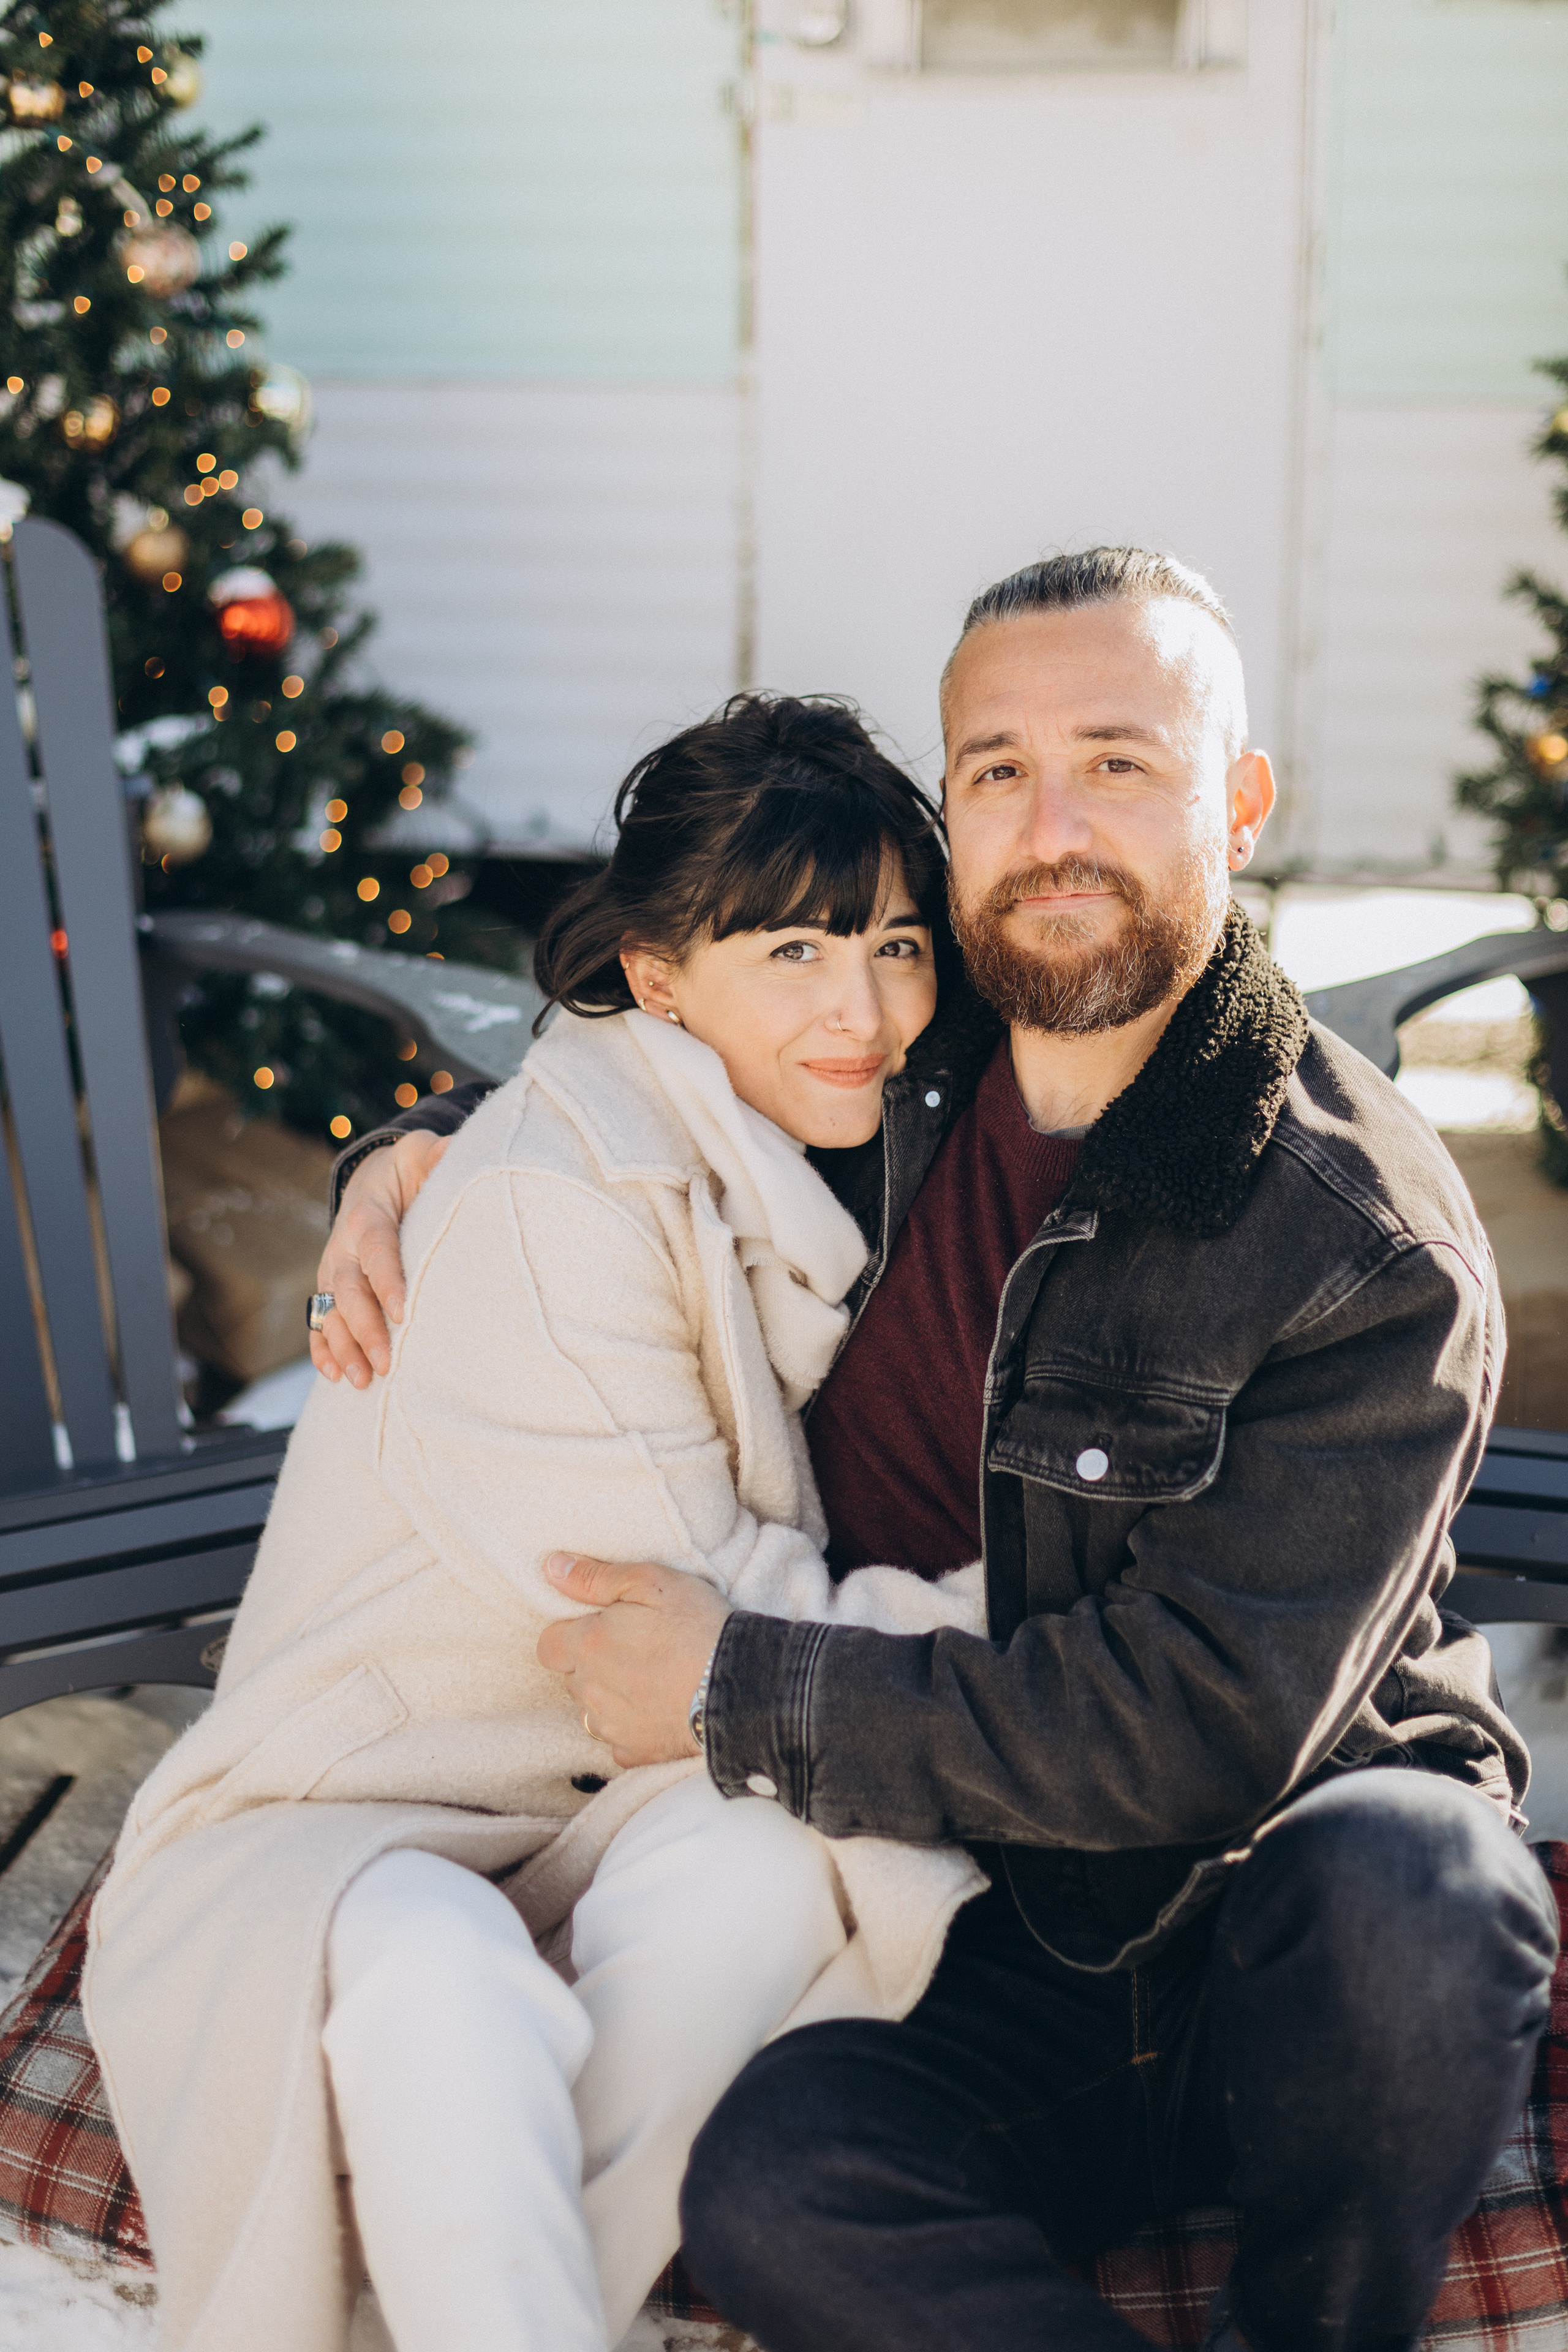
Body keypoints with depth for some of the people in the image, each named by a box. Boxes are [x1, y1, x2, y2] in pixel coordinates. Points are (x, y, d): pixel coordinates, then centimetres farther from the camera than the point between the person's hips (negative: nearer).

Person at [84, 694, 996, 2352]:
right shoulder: (556, 1206, -17)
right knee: (436, 1979, -40)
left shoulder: (790, 1185, 10)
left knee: (759, 1852, -29)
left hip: (648, 1830, 6)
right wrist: (1004, 1619, -9)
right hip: (332, 1841, -6)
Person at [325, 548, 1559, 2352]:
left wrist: (746, 1697, -19)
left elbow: (1212, 1718, -21)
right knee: (771, 2186, -29)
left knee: (1401, 1883, -37)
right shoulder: (898, 1075, 3)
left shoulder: (1370, 1244, -15)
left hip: (1285, 1932, -2)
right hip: (1001, 1949, 2)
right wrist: (428, 1153, 5)